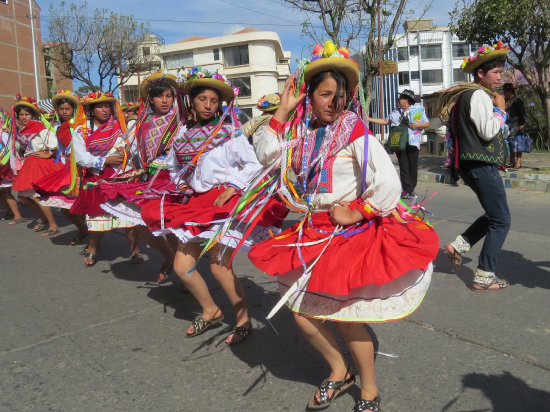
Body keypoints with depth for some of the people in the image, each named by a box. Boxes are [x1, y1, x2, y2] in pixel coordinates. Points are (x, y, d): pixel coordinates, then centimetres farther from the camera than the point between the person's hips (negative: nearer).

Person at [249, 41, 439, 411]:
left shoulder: (355, 132, -14)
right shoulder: (304, 133, 5)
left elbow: (389, 184, -22)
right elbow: (266, 154, 2)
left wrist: (356, 214, -14)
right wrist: (282, 110, -1)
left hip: (353, 229, -6)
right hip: (315, 229, 7)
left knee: (342, 312, -5)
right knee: (300, 307, 9)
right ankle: (339, 372, 31)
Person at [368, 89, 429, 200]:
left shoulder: (418, 109, 7)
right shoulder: (396, 113, 18)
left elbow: (427, 123, 7)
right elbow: (385, 121, 23)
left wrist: (417, 125, -11)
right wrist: (369, 119, 17)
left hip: (412, 143, -3)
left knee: (413, 167, 0)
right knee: (404, 167, -4)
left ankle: (411, 190, 11)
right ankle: (407, 190, -3)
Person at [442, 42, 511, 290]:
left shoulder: (467, 95, 17)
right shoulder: (479, 95, -13)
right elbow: (488, 131, -20)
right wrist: (500, 109, -6)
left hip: (473, 165, 10)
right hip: (481, 165, -10)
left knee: (494, 214, 19)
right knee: (501, 220, -3)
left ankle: (458, 246, 13)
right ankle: (484, 276, 0)